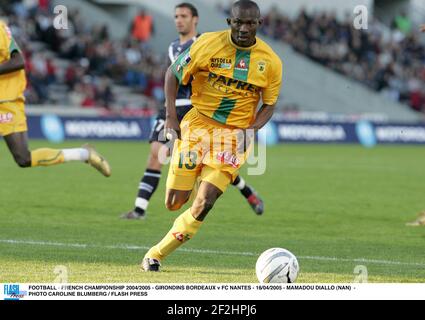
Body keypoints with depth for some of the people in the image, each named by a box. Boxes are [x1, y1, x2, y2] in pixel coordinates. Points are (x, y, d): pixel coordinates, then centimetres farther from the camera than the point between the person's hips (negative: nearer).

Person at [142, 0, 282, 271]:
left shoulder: (271, 61, -4)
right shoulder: (209, 43, -8)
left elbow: (269, 104, 8)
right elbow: (173, 74, 1)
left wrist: (250, 130, -10)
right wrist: (171, 116, -8)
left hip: (234, 134, 0)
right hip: (197, 124, 0)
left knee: (204, 204, -14)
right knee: (175, 203, -3)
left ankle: (156, 256, 0)